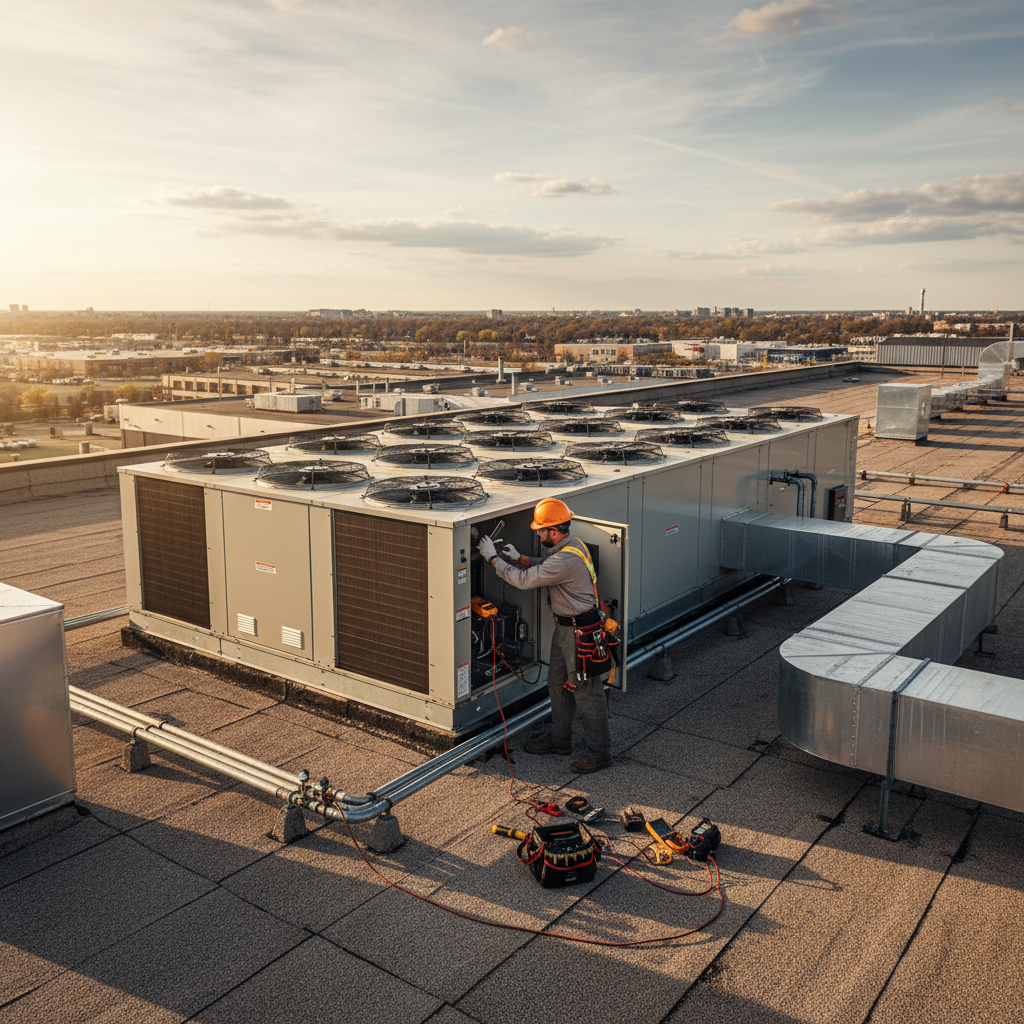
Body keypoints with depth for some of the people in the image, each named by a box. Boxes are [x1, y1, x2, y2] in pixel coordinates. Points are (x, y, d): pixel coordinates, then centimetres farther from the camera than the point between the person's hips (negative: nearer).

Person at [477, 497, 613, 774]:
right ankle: (559, 740, 34)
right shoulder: (571, 544, 4)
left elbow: (525, 580, -23)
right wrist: (519, 558, 7)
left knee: (586, 692, 0)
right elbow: (545, 564, 23)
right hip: (565, 626, 11)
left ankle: (599, 752, 12)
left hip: (580, 631, -11)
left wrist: (494, 558, -13)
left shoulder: (566, 560, -29)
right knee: (558, 684, 20)